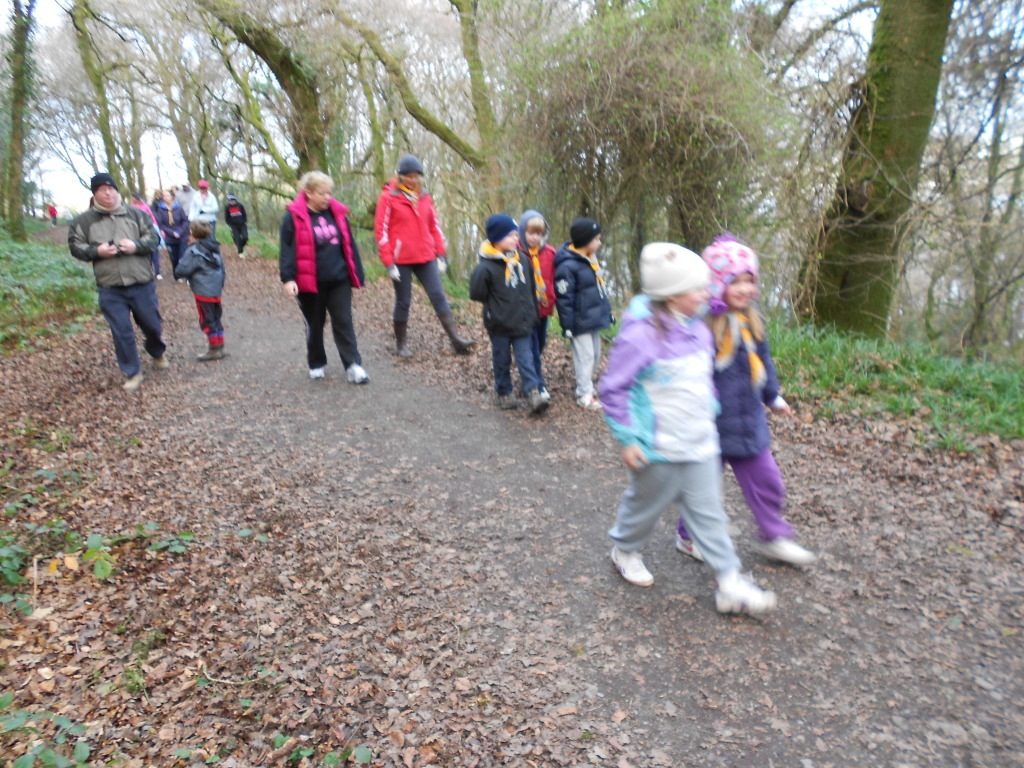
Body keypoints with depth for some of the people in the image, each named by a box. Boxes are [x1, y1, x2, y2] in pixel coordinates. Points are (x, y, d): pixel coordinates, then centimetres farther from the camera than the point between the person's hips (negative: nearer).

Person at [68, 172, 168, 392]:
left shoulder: (135, 214, 4)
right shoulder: (83, 220, 2)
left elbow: (153, 238, 3)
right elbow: (75, 247, 4)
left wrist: (136, 245, -16)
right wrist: (96, 251, -15)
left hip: (142, 285, 1)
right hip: (110, 290, 0)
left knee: (152, 325, 13)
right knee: (122, 333, 0)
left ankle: (158, 353, 45)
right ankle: (132, 373, 14)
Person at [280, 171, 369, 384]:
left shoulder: (338, 213, 6)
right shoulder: (295, 217, -6)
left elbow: (349, 245, 10)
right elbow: (287, 249, -9)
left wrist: (357, 274, 10)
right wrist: (288, 278, -18)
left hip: (339, 280, 3)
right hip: (310, 282, -2)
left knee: (344, 323, -1)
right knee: (314, 325, 12)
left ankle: (354, 365, -1)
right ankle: (316, 364, 26)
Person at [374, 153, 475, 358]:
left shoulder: (424, 197, 9)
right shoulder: (389, 197, -5)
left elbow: (434, 227, 13)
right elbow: (381, 230, -7)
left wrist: (441, 255, 6)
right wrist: (388, 263, -12)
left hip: (426, 258, 4)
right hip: (401, 260, -4)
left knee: (439, 297, -3)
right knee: (403, 302, 5)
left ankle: (456, 340, -5)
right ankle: (400, 345, 20)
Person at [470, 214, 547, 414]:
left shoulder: (523, 261, 0)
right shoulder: (486, 267, -18)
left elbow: (531, 289, 11)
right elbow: (476, 293, -13)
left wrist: (531, 311, 13)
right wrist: (494, 305, -4)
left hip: (523, 323, 3)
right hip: (499, 325, -3)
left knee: (526, 359, 1)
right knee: (502, 360, 13)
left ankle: (533, 392, -1)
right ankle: (504, 393, 26)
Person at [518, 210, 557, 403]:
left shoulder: (550, 253, -1)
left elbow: (553, 280, 6)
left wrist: (551, 301, -1)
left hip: (543, 307, 5)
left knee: (540, 344, 18)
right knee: (531, 347, -2)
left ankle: (533, 371, 39)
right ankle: (538, 386, 4)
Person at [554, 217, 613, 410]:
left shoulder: (592, 258, 8)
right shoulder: (567, 266, -20)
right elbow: (564, 299, -18)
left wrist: (607, 312, 18)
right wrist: (568, 326, -16)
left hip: (594, 319, 9)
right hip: (580, 322, -9)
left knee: (596, 355, 17)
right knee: (585, 356, -1)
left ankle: (586, 385, 33)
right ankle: (584, 394, 10)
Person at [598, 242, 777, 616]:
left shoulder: (698, 330, 2)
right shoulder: (641, 335, -22)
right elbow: (612, 388, -18)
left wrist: (711, 411, 15)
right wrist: (628, 438, -18)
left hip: (700, 444, 7)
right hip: (658, 448, -6)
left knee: (709, 513, 11)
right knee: (646, 503, 16)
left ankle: (730, 585, 20)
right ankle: (625, 550, 44)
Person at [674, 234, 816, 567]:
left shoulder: (752, 320, 3)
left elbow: (763, 361, 17)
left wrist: (773, 397, 25)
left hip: (749, 421, 7)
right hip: (712, 424, -7)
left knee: (767, 481, 17)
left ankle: (775, 538, 38)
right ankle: (688, 537, 34)